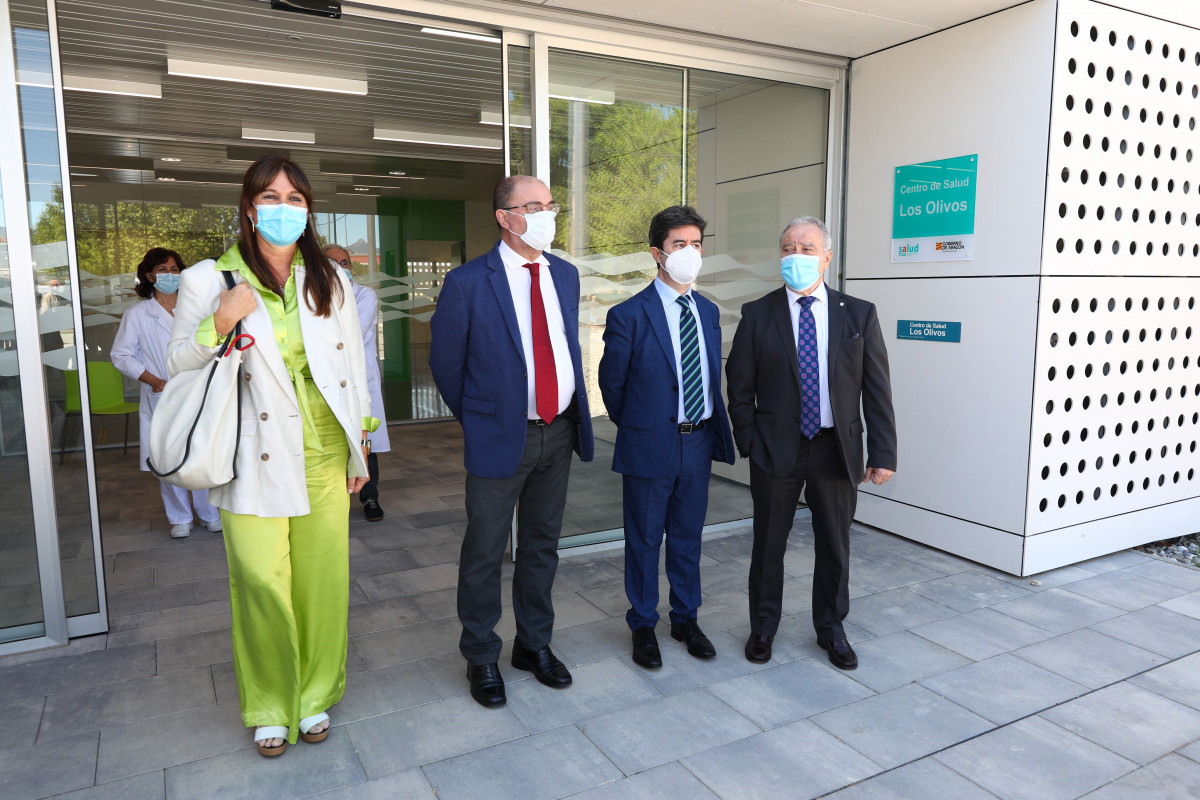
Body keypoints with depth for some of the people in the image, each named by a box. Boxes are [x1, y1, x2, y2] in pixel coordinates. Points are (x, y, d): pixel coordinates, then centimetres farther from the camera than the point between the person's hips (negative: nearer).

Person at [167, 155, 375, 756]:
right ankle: (270, 706, 22)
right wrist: (220, 323, -15)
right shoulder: (208, 280, 0)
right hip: (257, 460, -2)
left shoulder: (330, 281, 8)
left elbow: (353, 365, 11)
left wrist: (359, 448, 10)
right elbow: (178, 366, 4)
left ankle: (315, 694, 28)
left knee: (321, 578, 8)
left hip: (325, 454, 2)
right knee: (261, 581, -2)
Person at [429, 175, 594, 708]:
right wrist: (475, 420, 6)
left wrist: (576, 414, 13)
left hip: (559, 433, 5)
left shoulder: (565, 275, 7)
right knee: (484, 553, 7)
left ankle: (534, 644, 36)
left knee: (542, 546, 17)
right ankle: (481, 659, 27)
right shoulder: (468, 282, -11)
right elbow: (445, 361, -2)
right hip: (500, 437, -5)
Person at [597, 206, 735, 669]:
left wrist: (713, 429, 13)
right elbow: (611, 382, -2)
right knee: (644, 540, 9)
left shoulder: (708, 311, 7)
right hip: (650, 445, -5)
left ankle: (686, 618, 35)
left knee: (688, 536, 17)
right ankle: (643, 627, 27)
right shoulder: (629, 315, -12)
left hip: (699, 442, 5)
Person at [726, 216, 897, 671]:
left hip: (837, 449, 1)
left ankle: (831, 630, 34)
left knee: (835, 547, 13)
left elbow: (877, 389, 0)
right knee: (768, 544, 11)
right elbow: (740, 385, 1)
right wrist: (749, 442, -6)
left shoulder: (859, 315, 1)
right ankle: (763, 627, 31)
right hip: (776, 448, 0)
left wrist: (883, 453, -5)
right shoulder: (757, 315, 0)